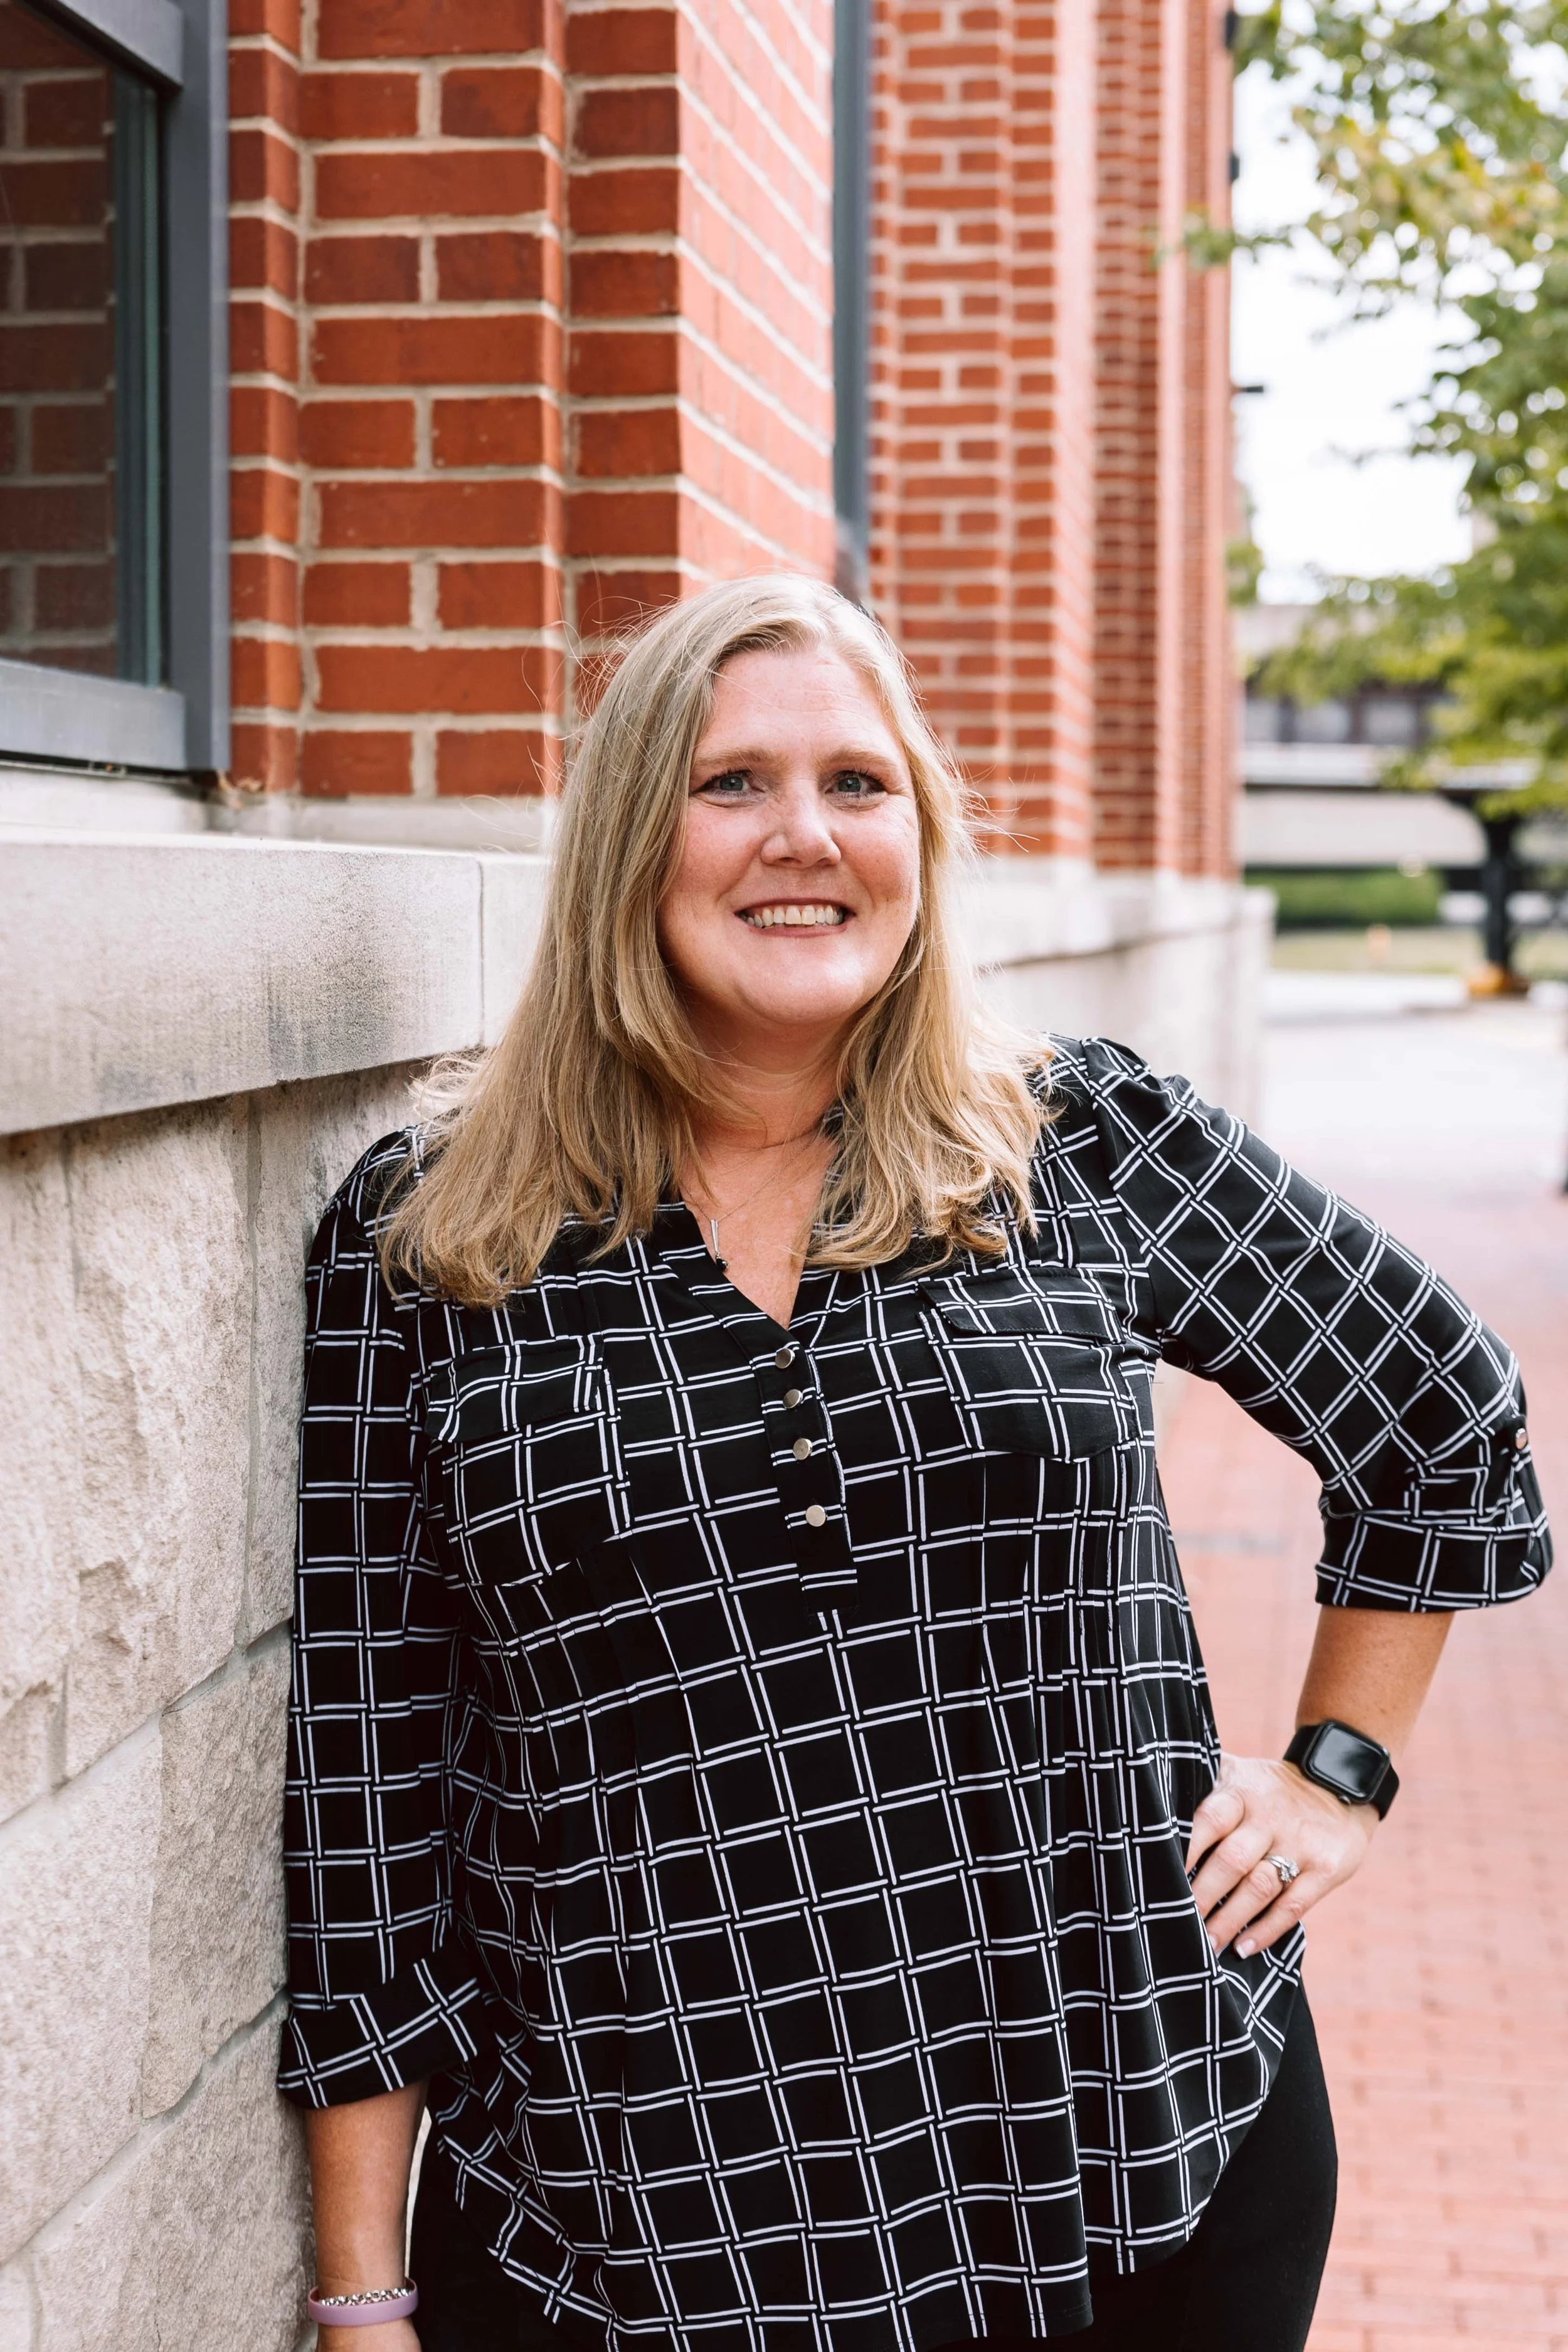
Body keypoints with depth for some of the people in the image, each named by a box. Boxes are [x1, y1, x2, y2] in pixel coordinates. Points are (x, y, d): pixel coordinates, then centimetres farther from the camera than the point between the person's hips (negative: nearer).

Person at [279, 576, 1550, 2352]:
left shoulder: (1089, 1144, -1)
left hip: (1142, 2164, 1)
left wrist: (1339, 1773, 10)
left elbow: (1444, 1421, 13)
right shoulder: (423, 1238, -3)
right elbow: (363, 1758, -1)